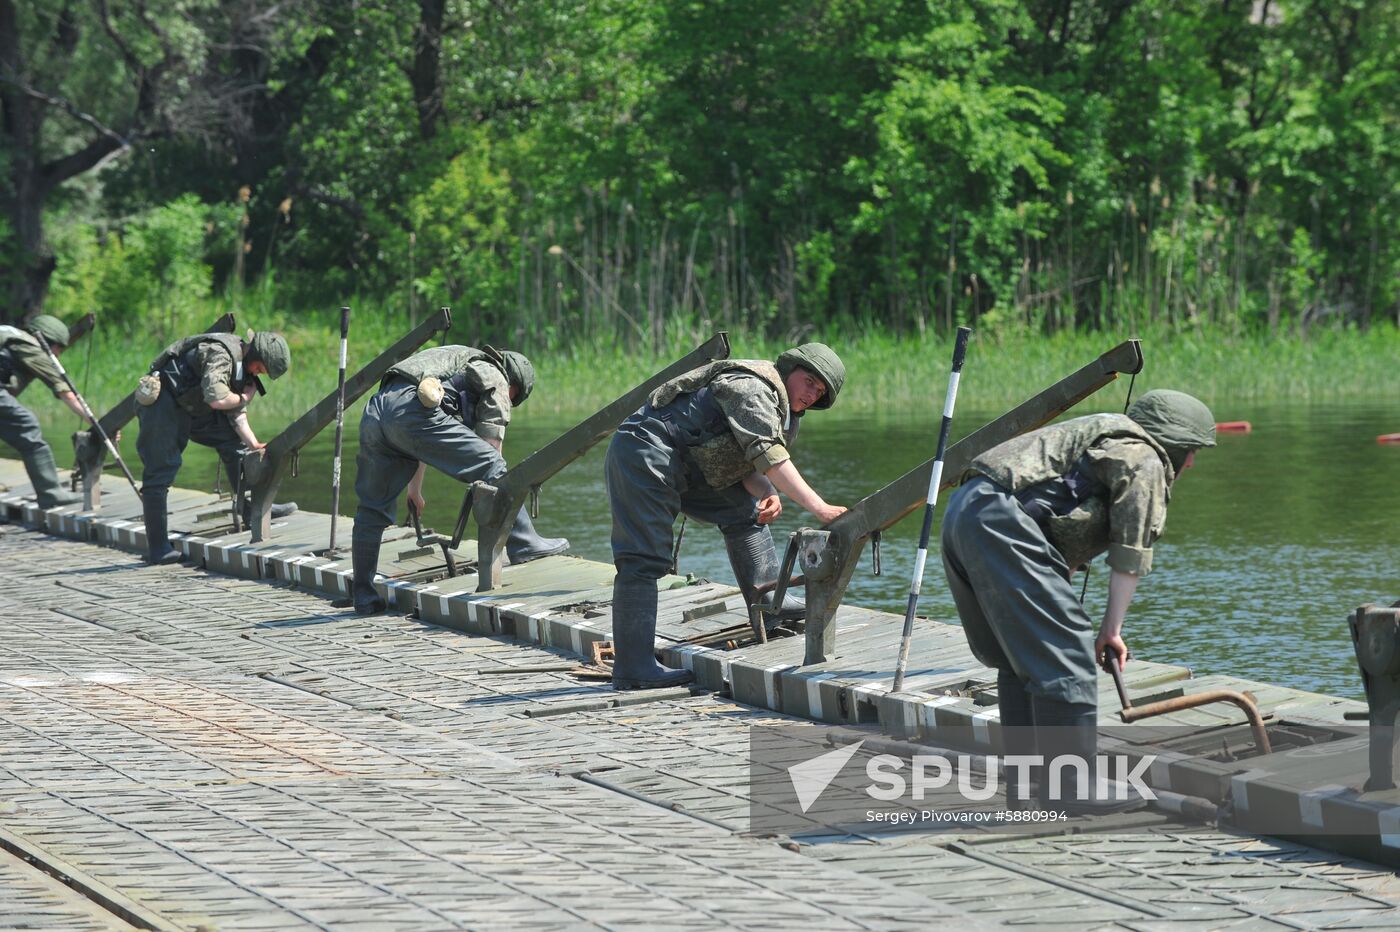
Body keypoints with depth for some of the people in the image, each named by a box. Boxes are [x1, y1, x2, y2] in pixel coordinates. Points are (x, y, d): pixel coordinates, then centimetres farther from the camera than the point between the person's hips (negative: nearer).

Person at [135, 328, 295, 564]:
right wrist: (243, 398, -17)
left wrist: (254, 444, -7)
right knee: (160, 473, -9)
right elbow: (216, 398, -37)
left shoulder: (242, 365, 7)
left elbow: (236, 413, 6)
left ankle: (252, 508, 12)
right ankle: (157, 549, -6)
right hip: (161, 402, -10)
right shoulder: (221, 353, -25)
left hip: (190, 406, 10)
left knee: (233, 441, 6)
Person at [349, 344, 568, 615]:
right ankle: (524, 544, 0)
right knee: (492, 467, 0)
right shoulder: (496, 381, 18)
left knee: (373, 507, 17)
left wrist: (414, 488, 60)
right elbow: (491, 445, 14)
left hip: (373, 413, 8)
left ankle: (362, 594, 20)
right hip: (412, 410, -8)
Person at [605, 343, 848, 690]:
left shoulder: (782, 412, 17)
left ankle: (767, 604, 16)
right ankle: (633, 671, -17)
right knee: (644, 560, -14)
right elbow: (767, 456, -27)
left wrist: (767, 494, -11)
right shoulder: (753, 387, -16)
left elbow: (749, 467, 12)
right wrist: (819, 508, -32)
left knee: (745, 512, 14)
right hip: (644, 455, -11)